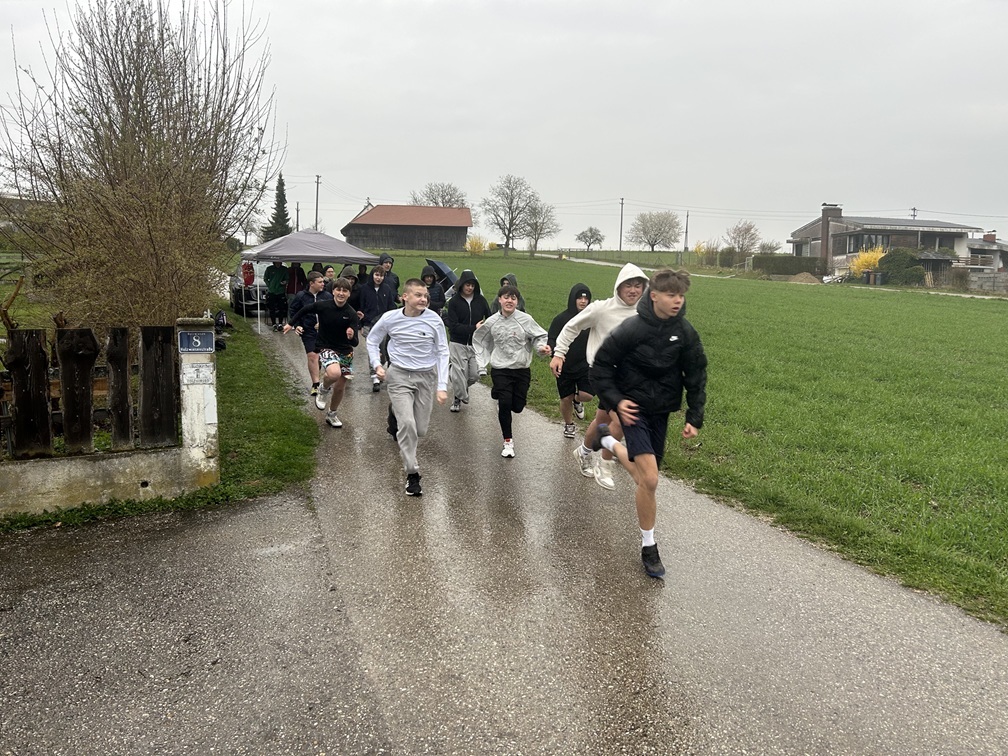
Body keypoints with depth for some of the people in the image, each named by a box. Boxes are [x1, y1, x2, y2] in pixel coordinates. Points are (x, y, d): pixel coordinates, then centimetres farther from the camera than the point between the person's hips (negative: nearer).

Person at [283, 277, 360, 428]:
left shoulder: (351, 314, -15)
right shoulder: (322, 305, -16)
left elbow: (355, 343, -18)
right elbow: (304, 310, 6)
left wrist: (352, 336, -41)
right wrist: (291, 324, 13)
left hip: (345, 352, 2)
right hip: (326, 348, -2)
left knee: (340, 387, 10)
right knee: (334, 373, -33)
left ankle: (332, 414, 36)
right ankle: (324, 389, 2)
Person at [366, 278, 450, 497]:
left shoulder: (434, 320, -9)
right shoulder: (390, 318, -8)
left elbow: (443, 353, -2)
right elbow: (372, 339, 10)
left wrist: (442, 386, -7)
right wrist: (377, 364, -5)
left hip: (427, 376, 2)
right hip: (399, 375, -1)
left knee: (420, 430, 7)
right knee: (407, 424, -17)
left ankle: (396, 414, 42)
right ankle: (412, 473, -3)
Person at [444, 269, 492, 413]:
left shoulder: (480, 300, 1)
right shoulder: (454, 302, -6)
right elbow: (453, 326, -12)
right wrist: (473, 328, -19)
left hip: (476, 344, 2)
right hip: (458, 343, -2)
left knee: (475, 374, 2)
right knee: (459, 373, -3)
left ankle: (464, 387, 36)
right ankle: (457, 399, 18)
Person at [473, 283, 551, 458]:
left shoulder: (525, 319, -9)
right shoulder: (491, 322, -2)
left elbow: (539, 336, 0)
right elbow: (480, 339, 16)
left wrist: (541, 347, -20)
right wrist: (484, 359, 13)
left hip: (522, 369, 0)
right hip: (500, 369, 0)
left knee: (517, 407, 6)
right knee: (504, 404, -12)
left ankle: (501, 397, 43)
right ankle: (508, 441, 6)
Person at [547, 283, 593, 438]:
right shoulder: (561, 319, -8)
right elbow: (551, 340, -8)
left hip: (585, 366, 1)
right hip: (565, 367, -1)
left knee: (587, 395, -14)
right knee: (566, 398, 8)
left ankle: (577, 400, 25)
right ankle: (569, 425, 37)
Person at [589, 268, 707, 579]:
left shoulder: (685, 333, -6)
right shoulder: (631, 329, -18)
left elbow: (696, 377, 4)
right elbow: (600, 366, -8)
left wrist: (695, 417, -2)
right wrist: (616, 400, -17)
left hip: (661, 411, 5)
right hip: (634, 409, -5)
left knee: (644, 476, 16)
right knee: (650, 480, -16)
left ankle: (609, 442, 46)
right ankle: (649, 547, 3)